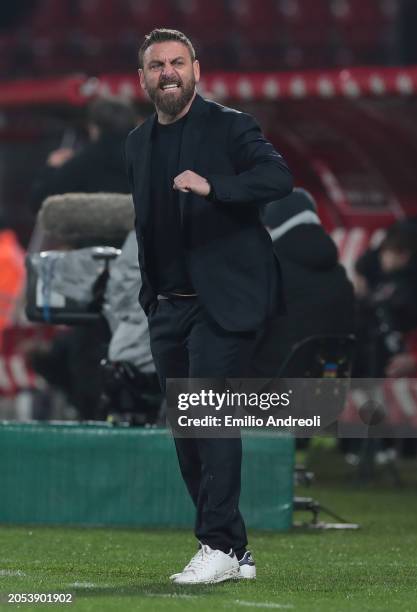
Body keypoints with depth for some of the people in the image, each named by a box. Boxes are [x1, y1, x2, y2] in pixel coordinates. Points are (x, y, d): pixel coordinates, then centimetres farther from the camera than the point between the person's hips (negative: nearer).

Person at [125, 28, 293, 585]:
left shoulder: (230, 127, -6)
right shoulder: (138, 143, 14)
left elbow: (279, 176, -22)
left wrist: (211, 185, -36)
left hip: (222, 303, -7)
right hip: (167, 309, 7)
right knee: (188, 434, 7)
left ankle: (220, 547, -15)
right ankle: (236, 554, 14)